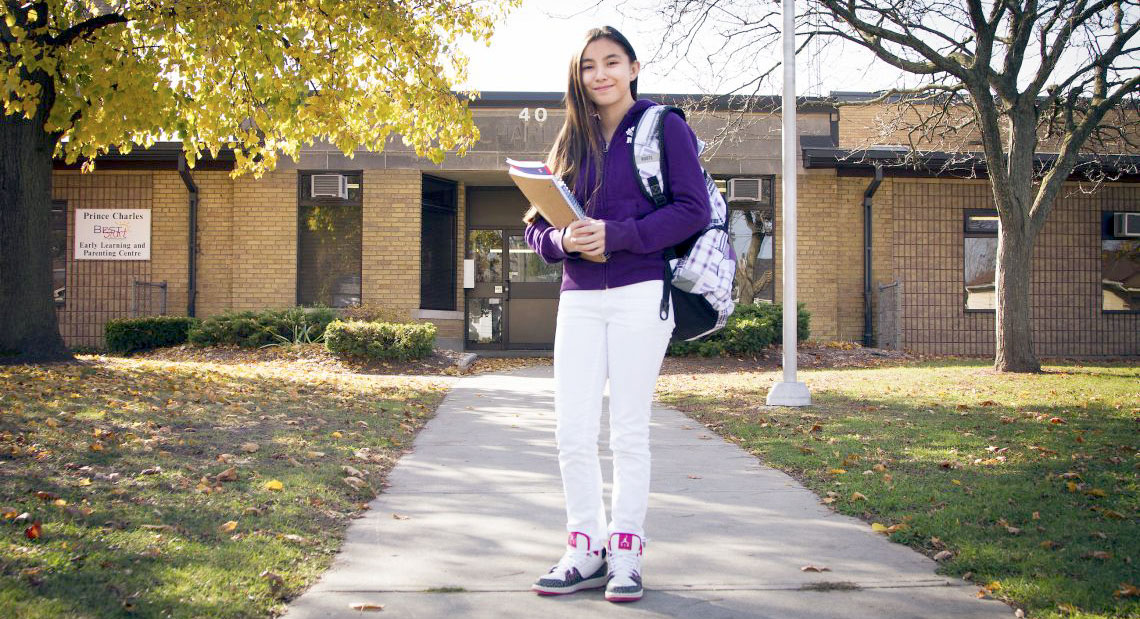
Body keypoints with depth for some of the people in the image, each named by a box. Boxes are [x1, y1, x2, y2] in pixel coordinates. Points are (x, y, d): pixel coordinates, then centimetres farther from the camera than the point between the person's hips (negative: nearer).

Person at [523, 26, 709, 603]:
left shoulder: (664, 127, 1)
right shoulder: (571, 142, 16)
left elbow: (693, 209, -9)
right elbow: (537, 225, 14)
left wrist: (615, 235, -18)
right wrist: (562, 240, -10)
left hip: (640, 295, -4)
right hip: (579, 299, 5)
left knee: (629, 431, 1)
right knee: (572, 432, 0)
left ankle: (626, 554, 10)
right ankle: (587, 550, 12)